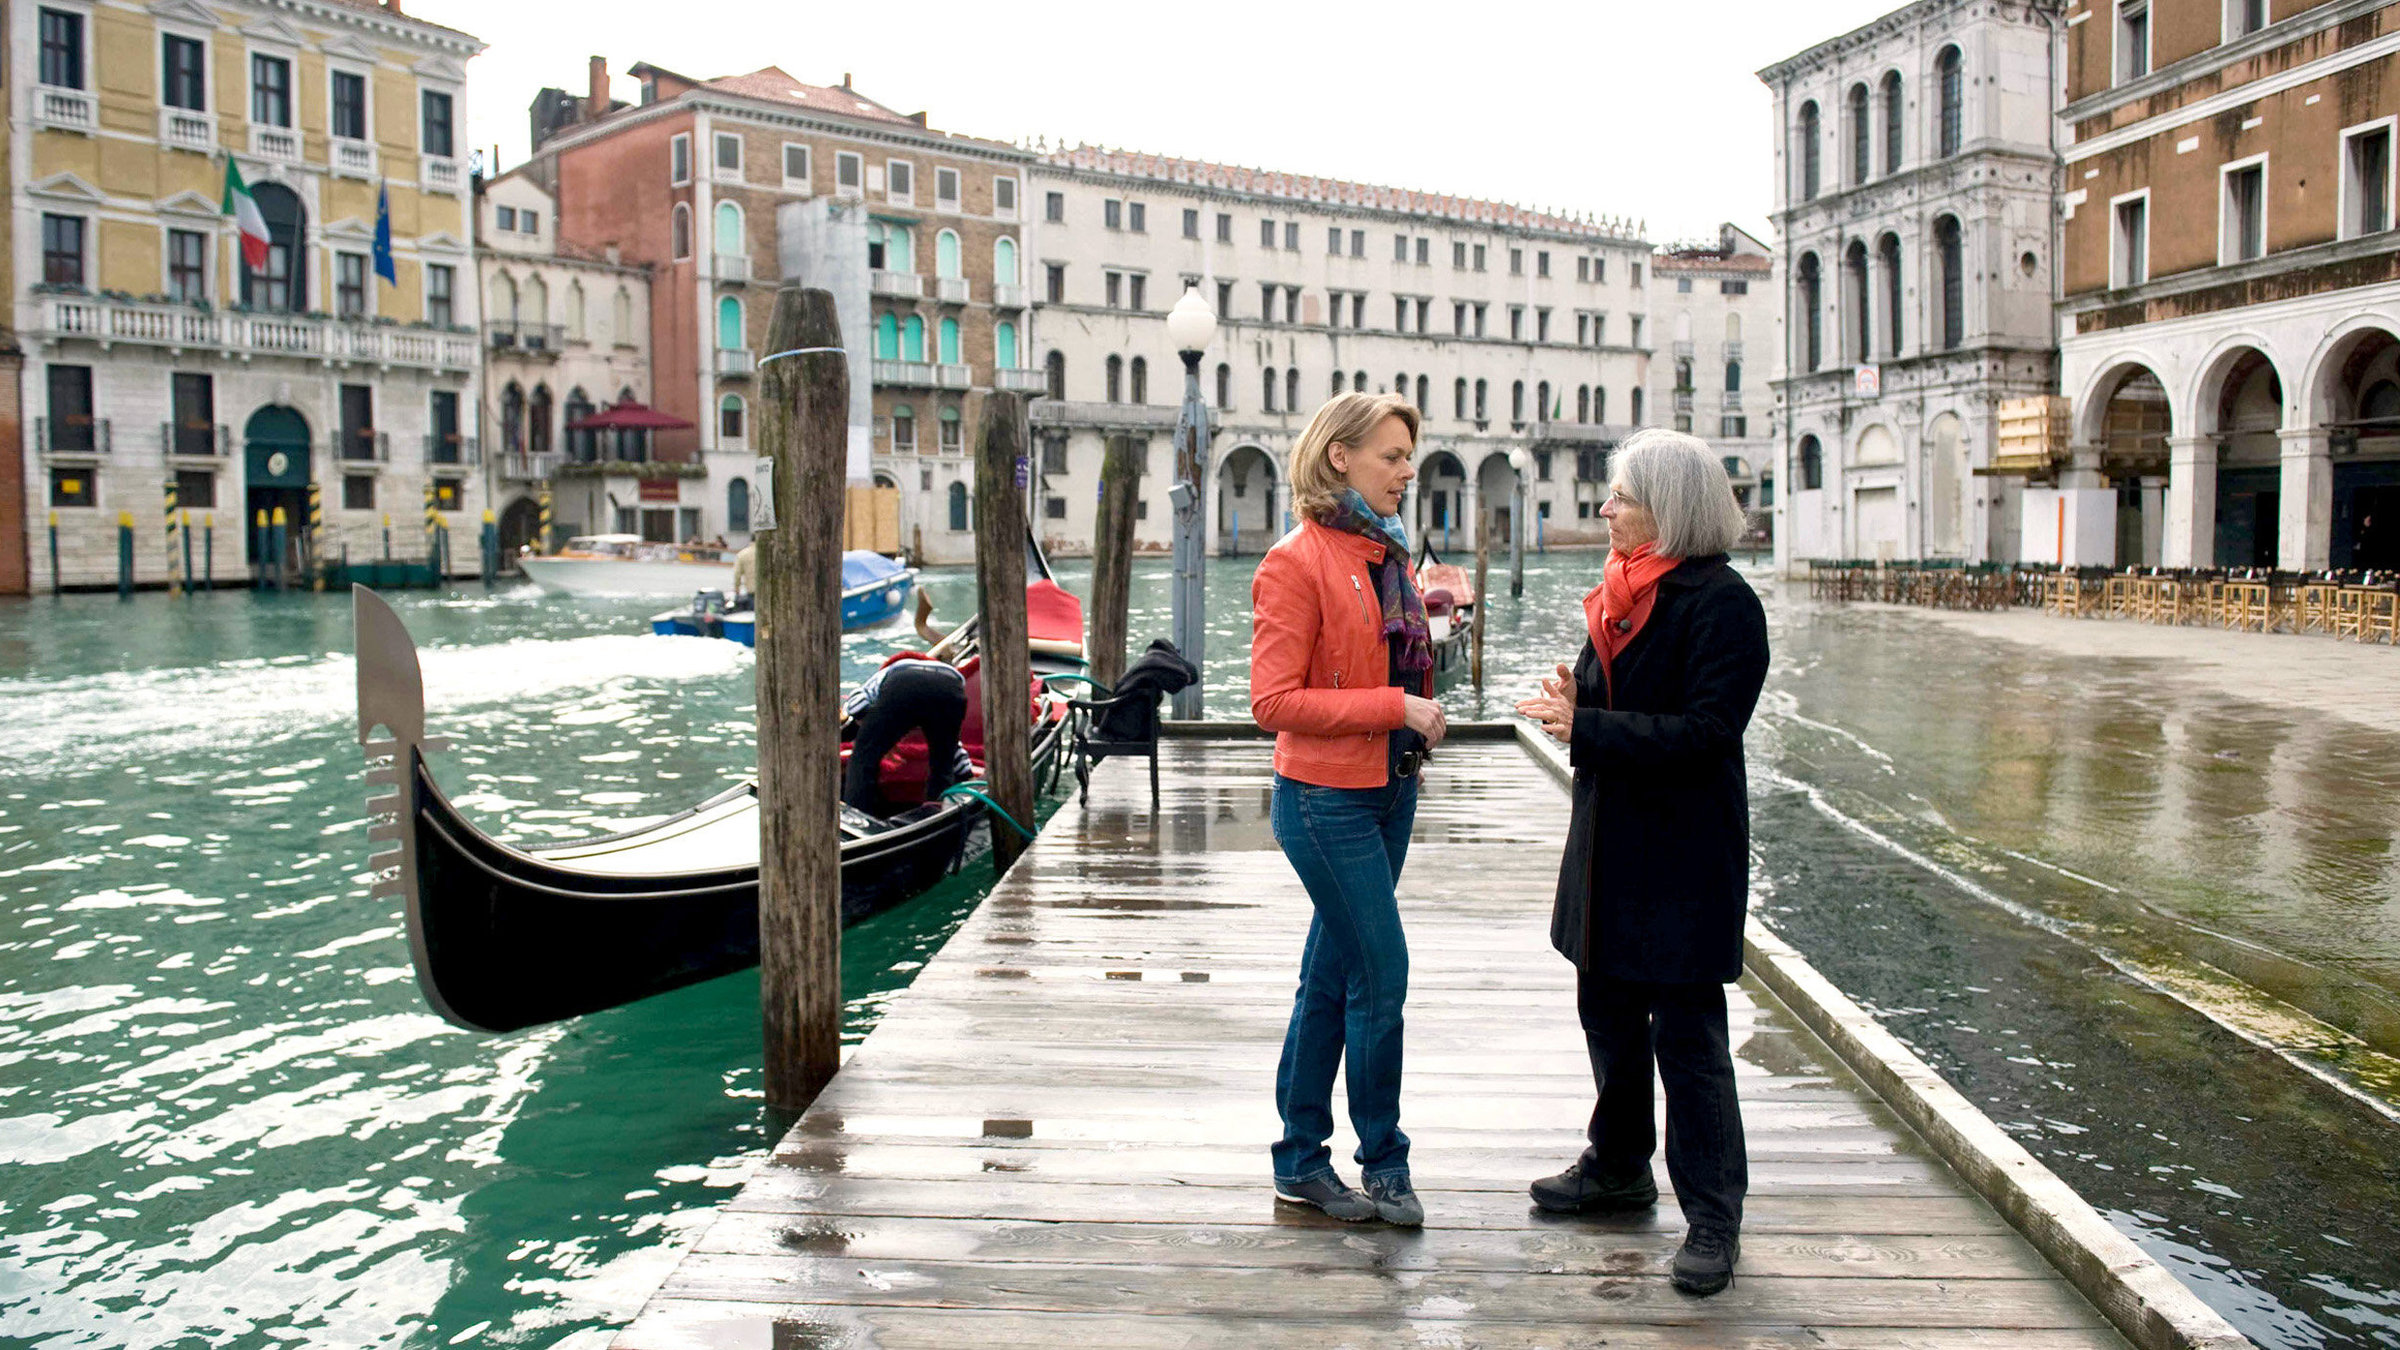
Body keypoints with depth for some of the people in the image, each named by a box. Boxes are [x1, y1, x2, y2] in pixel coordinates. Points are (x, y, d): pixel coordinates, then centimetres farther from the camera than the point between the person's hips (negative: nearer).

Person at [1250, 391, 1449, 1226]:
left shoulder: (1389, 554, 12)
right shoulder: (1298, 561, -14)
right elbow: (1275, 701, -19)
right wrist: (1393, 707, -20)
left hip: (1389, 789, 8)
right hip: (1327, 797, -8)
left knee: (1331, 978, 14)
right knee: (1382, 977, -3)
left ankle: (1302, 1161, 25)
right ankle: (1383, 1165, 14)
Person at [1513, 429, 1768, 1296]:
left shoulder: (1721, 604, -16)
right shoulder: (1623, 592, 10)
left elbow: (1703, 733, -22)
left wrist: (1585, 727, -22)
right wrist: (1576, 703, -4)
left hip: (1683, 854, -8)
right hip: (1611, 836, 9)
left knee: (1687, 1034, -2)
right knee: (1607, 1010, 19)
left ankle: (1713, 1218, 10)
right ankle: (1619, 1167, 36)